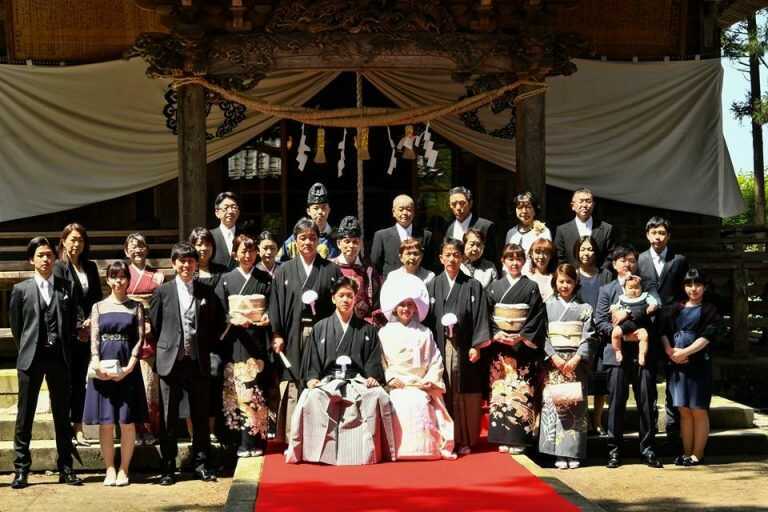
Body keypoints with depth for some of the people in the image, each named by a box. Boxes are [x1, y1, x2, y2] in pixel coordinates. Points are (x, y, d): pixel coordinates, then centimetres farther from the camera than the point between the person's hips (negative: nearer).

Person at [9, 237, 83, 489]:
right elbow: (15, 325, 9)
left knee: (62, 415, 7)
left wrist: (66, 349, 9)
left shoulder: (66, 288, 7)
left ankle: (65, 468, 13)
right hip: (31, 358, -1)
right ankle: (21, 470, 7)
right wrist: (27, 350, 9)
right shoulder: (21, 289, 3)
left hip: (59, 357, 2)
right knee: (25, 415, 2)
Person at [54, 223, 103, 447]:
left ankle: (78, 428, 13)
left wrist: (91, 321, -3)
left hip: (86, 332, 5)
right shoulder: (58, 267, -3)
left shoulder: (90, 267, 13)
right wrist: (76, 329, -11)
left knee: (80, 380, 8)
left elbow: (98, 297, 13)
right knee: (66, 380, -3)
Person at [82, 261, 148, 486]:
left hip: (127, 368, -1)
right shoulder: (98, 307, 10)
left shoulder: (136, 307, 7)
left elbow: (140, 338, 0)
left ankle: (124, 470, 6)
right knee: (105, 422, 1)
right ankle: (110, 469, 7)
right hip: (103, 367, 1)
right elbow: (94, 339, 2)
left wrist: (129, 367, -12)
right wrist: (97, 364, -14)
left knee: (127, 421, -1)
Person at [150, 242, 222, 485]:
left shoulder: (207, 293, 7)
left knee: (201, 415, 6)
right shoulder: (162, 292, 3)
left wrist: (205, 349, 5)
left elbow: (215, 325, 13)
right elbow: (154, 326, 7)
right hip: (170, 362, -1)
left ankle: (201, 463, 16)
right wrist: (164, 350, 3)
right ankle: (168, 467, 11)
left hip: (198, 362, 1)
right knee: (168, 417, 3)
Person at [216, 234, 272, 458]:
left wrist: (267, 318, -11)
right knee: (238, 391, -4)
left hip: (258, 340, 0)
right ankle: (244, 441, 1)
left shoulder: (265, 279, 10)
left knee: (256, 391, -3)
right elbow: (219, 312, 5)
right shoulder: (226, 279, 9)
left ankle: (255, 441, 2)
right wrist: (234, 319, -14)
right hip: (236, 342, 0)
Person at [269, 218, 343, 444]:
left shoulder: (331, 270, 10)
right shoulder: (284, 271, 10)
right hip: (294, 336, 0)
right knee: (293, 386, -3)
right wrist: (277, 334, -4)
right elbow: (275, 304, 6)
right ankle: (292, 440, 1)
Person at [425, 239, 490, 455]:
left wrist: (476, 346, -8)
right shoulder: (432, 286, 10)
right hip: (439, 347, 1)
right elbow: (427, 318, 6)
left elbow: (479, 318, 1)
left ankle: (465, 440, 10)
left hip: (464, 348, -1)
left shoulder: (473, 286, 6)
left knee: (465, 395, 1)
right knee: (442, 394, 0)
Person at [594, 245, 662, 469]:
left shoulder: (647, 287, 14)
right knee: (616, 403, 0)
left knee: (647, 402, 1)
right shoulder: (606, 290, 13)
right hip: (617, 353, 0)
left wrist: (627, 314, -14)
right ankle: (614, 450, 7)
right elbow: (600, 322, 4)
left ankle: (648, 449, 8)